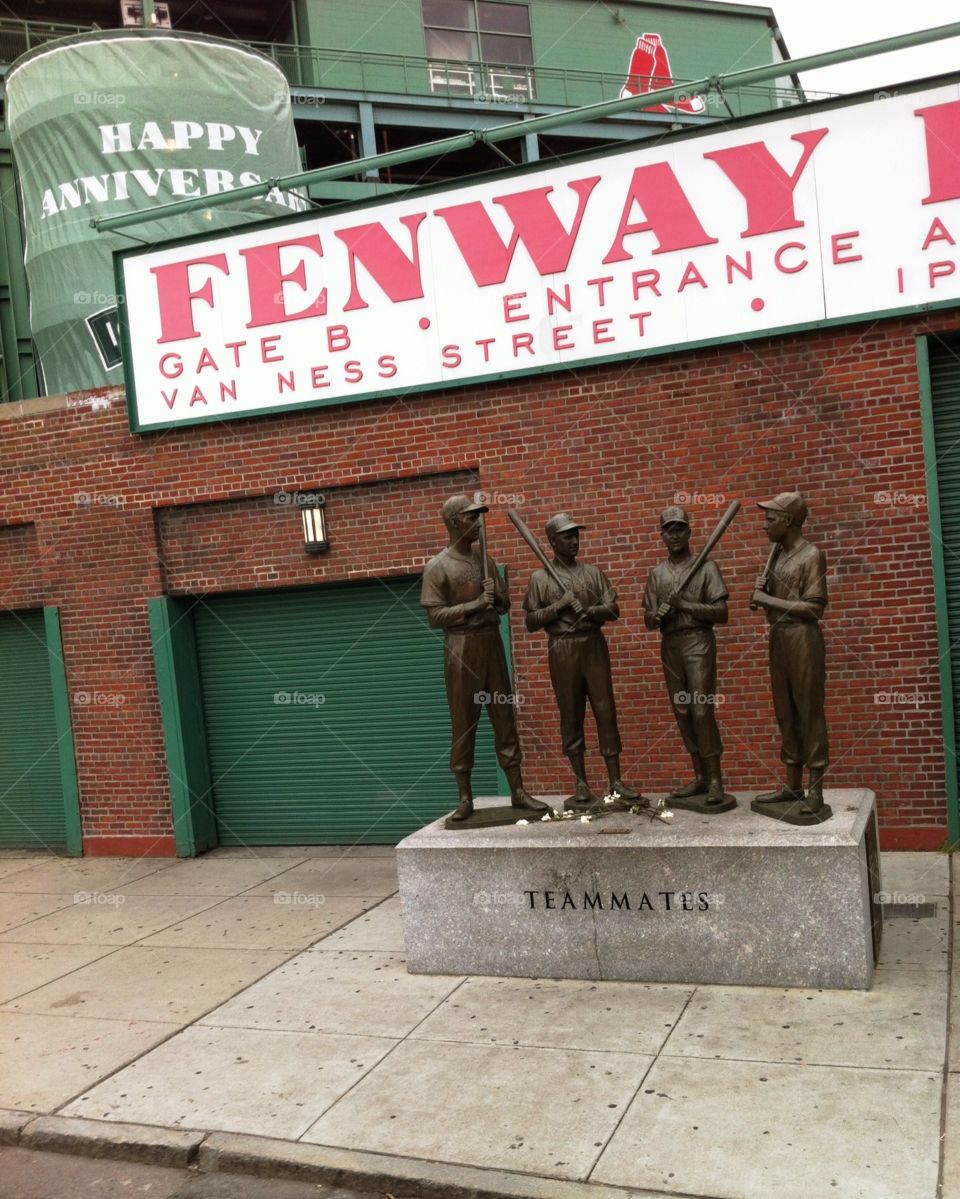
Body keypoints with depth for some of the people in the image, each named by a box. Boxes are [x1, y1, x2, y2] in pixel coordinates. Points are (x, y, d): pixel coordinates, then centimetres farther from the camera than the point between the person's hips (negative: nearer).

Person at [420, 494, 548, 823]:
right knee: (463, 722, 0)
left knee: (504, 717, 5)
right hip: (461, 648, -5)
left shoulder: (485, 560, 12)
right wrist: (475, 604, -18)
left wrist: (496, 597, -7)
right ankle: (465, 797, 7)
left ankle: (518, 792, 11)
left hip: (492, 643, 5)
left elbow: (504, 605, 16)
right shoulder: (438, 567, -5)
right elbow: (435, 617, -11)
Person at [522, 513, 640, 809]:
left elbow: (613, 609, 4)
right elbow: (531, 622, 0)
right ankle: (581, 784, 8)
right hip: (563, 650, -2)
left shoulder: (593, 572, 11)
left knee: (605, 711, 0)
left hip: (594, 646, 2)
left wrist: (590, 610, -16)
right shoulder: (540, 578, 4)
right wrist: (560, 605, -12)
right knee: (571, 715, 2)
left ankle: (615, 780, 4)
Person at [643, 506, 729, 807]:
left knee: (702, 710, -11)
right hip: (670, 645, 5)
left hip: (698, 642, -5)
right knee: (682, 712, 6)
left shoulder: (705, 566, -1)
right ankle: (700, 777, 14)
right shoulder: (656, 573, 13)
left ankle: (715, 781, -7)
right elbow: (648, 621, 12)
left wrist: (685, 604, -15)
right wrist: (657, 615, -11)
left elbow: (721, 613, -6)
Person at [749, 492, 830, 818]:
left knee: (809, 712, -5)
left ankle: (815, 791, -2)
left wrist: (769, 600, -13)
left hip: (803, 639, -8)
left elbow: (814, 608, -13)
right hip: (777, 638, 8)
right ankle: (792, 785, 15)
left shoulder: (811, 555, -7)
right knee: (786, 714, 9)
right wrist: (762, 591, 2)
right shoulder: (777, 556, 16)